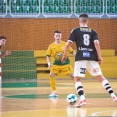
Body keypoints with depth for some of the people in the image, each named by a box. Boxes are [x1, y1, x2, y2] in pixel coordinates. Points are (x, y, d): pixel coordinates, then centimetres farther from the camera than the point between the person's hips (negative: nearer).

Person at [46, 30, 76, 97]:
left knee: (73, 75, -10)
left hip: (65, 63, -2)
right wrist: (49, 63, -13)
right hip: (56, 64, 2)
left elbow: (72, 52, 0)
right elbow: (48, 56, 2)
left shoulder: (65, 44, -9)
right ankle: (54, 92, 0)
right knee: (51, 75, -14)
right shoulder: (51, 46, -5)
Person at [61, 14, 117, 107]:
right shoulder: (93, 32, 10)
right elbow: (97, 43, -5)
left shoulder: (75, 31, 5)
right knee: (101, 77, 13)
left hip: (81, 58, -2)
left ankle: (82, 99, -17)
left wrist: (64, 55, 10)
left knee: (77, 79, 4)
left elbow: (68, 44, -2)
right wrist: (99, 57, -3)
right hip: (92, 57, 3)